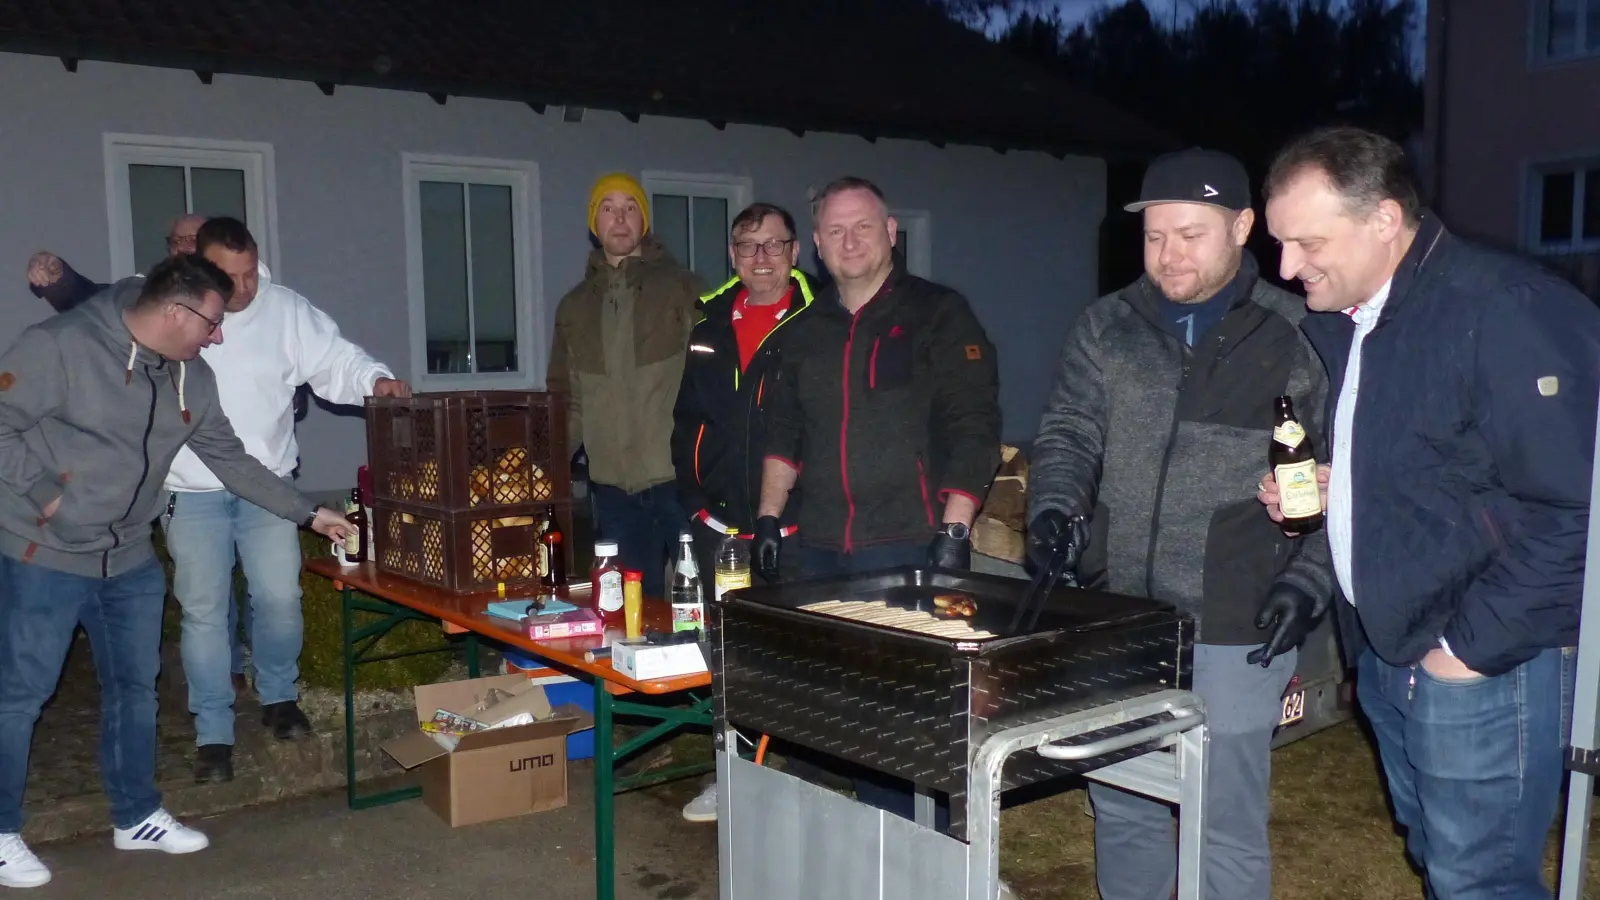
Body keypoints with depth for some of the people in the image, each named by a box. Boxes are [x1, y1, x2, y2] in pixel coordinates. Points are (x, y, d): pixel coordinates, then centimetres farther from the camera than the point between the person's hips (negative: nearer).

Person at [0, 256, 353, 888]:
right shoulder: (59, 347, -18)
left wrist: (308, 513, 7)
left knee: (135, 687, 14)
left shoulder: (192, 379, 2)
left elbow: (231, 459, 7)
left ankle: (136, 816, 29)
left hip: (131, 560, 7)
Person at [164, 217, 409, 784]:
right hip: (192, 492, -1)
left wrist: (375, 379, -23)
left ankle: (279, 698, 32)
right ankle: (213, 733, 17)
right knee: (204, 611, 5)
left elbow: (334, 361, -6)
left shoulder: (286, 310, -4)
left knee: (280, 599, 5)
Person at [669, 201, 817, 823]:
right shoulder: (711, 324, 11)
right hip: (720, 525, 5)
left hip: (792, 531, -5)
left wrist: (800, 513, -13)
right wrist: (696, 501, 7)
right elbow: (687, 419, 16)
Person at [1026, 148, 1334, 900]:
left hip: (1236, 631, -3)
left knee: (1226, 825, 8)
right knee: (1120, 808, 17)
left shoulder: (1299, 338, -2)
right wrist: (1054, 508, -14)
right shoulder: (1105, 328, 6)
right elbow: (1068, 435, 5)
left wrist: (1309, 583, -10)